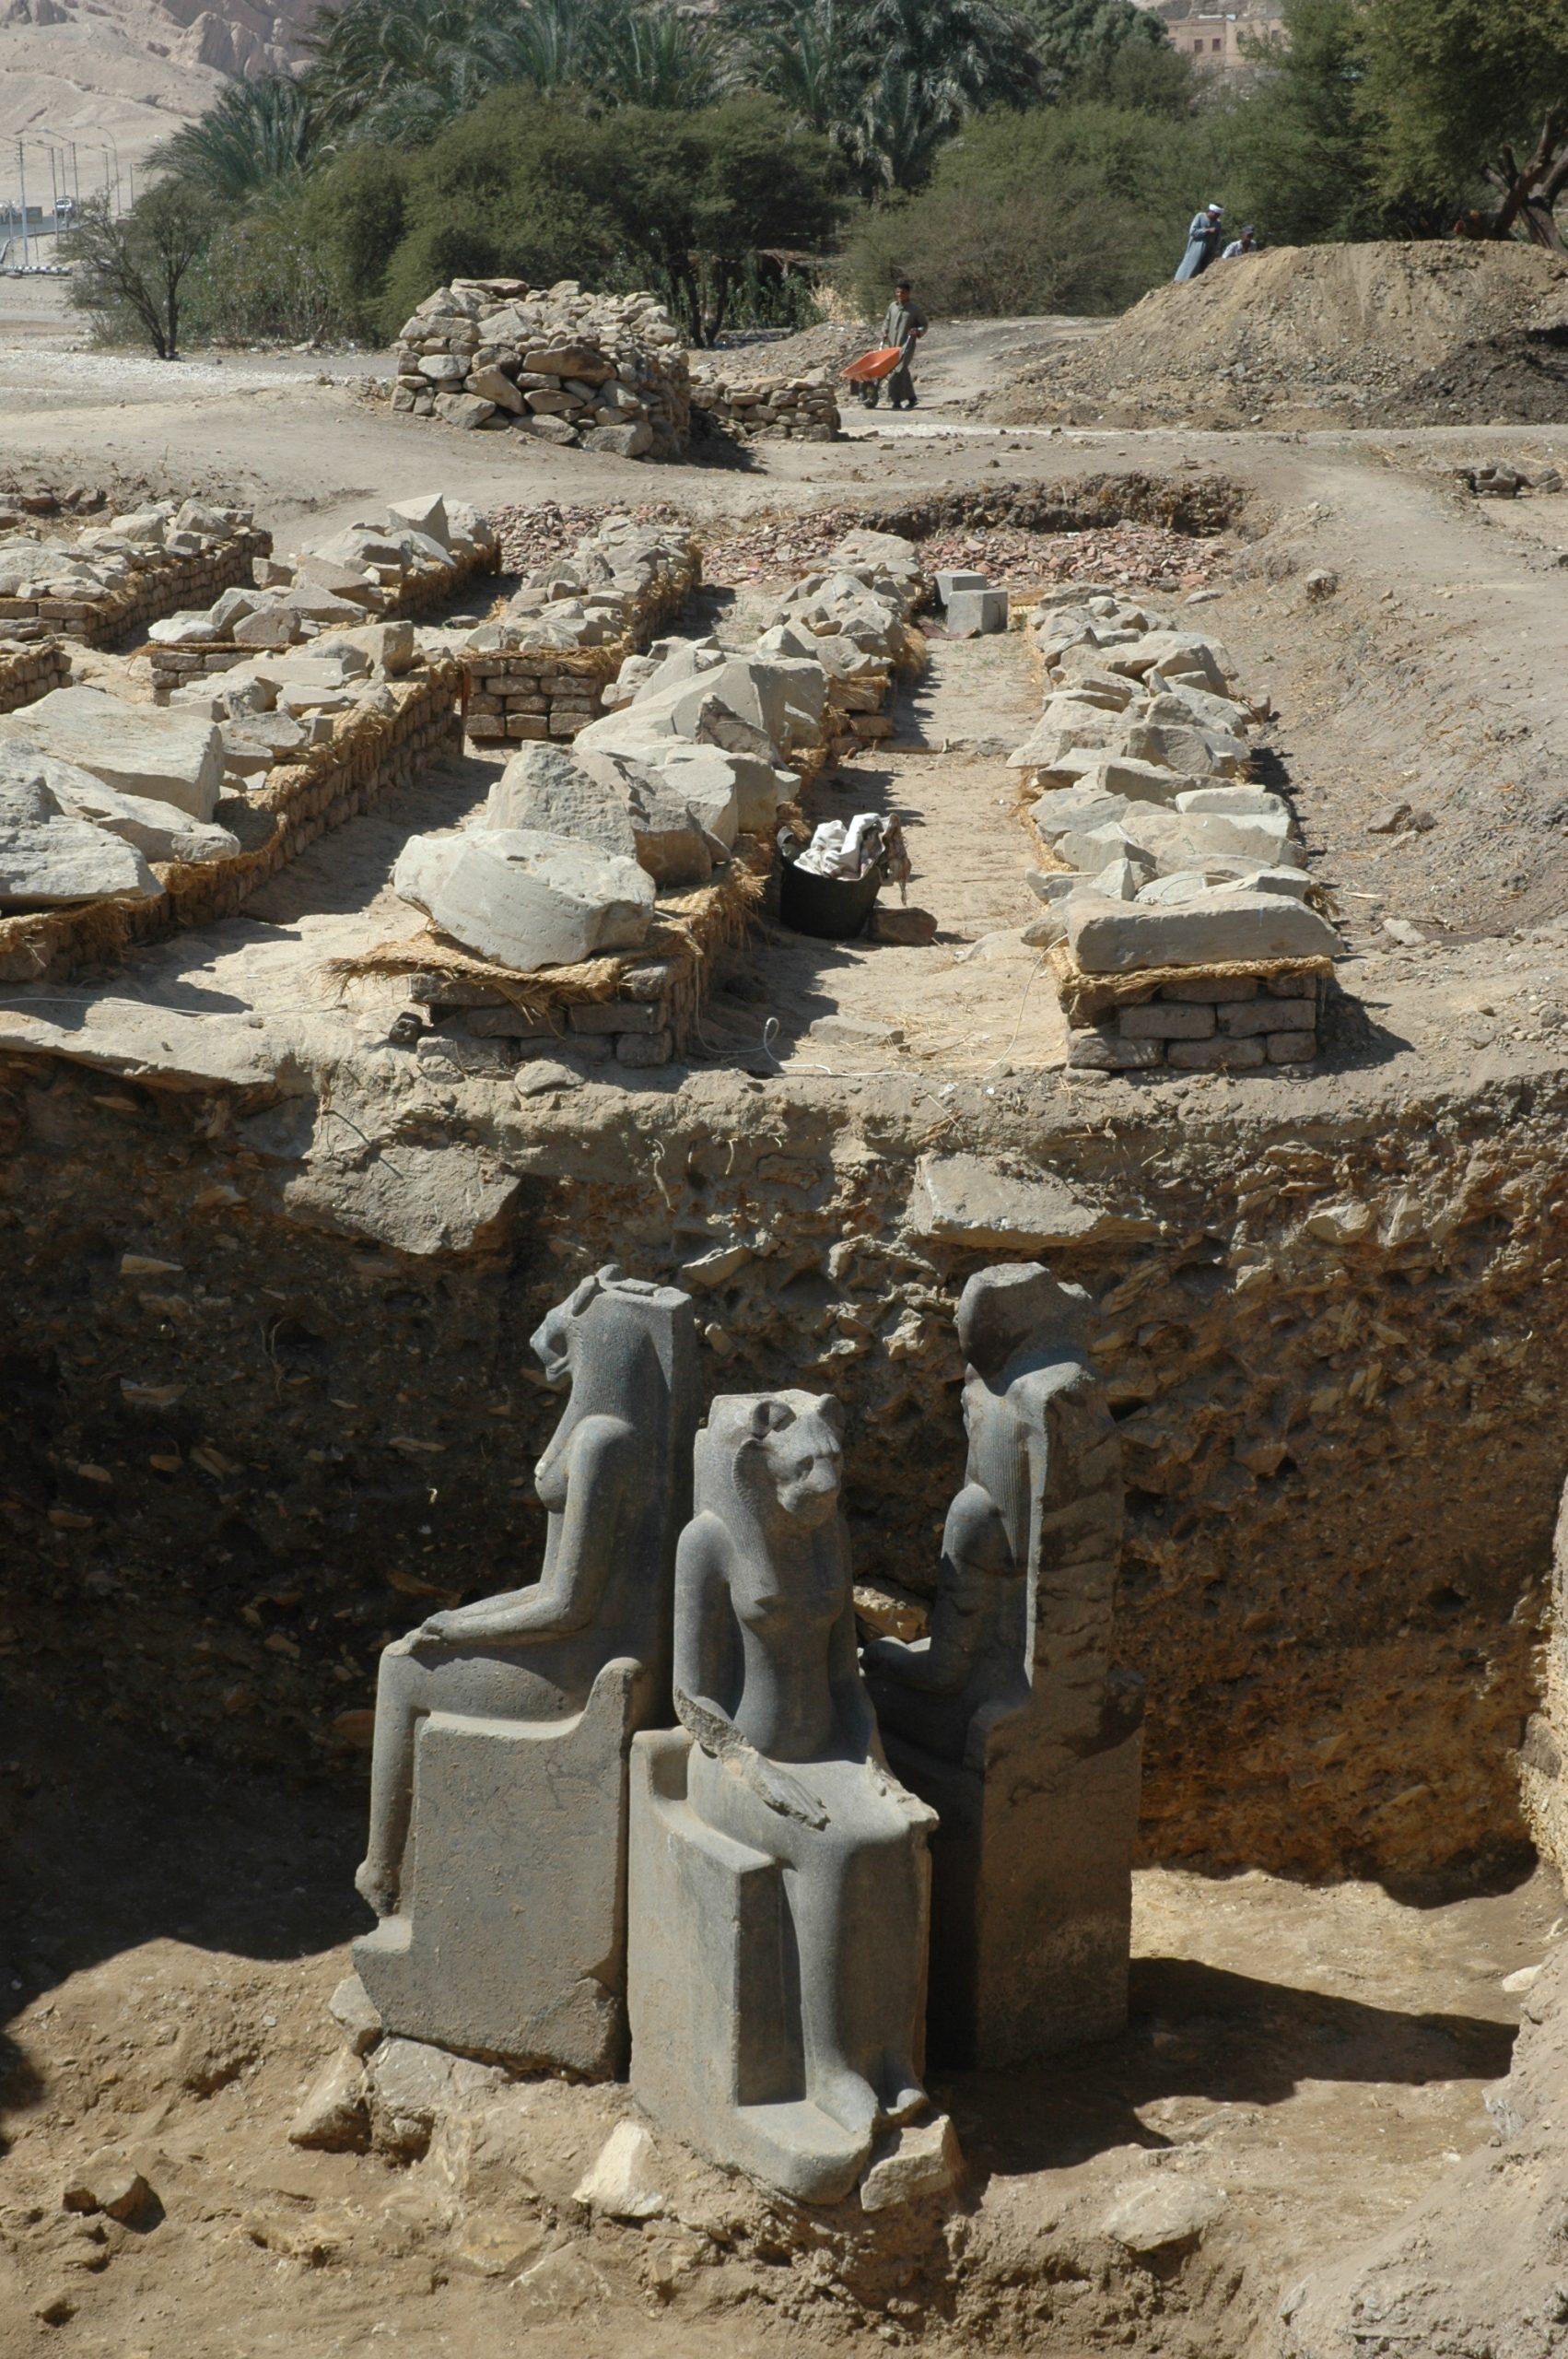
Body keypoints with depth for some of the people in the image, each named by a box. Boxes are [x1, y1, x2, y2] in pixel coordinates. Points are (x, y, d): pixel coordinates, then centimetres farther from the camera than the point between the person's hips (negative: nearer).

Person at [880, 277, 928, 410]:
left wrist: (918, 331, -12)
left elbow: (925, 324, 7)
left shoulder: (915, 309, 0)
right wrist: (884, 332, 9)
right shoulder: (892, 306, 13)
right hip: (893, 344, 5)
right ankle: (911, 398, 20)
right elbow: (887, 321, 26)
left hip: (907, 345, -5)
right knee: (903, 371, 9)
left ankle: (896, 399, -18)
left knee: (899, 370, -18)